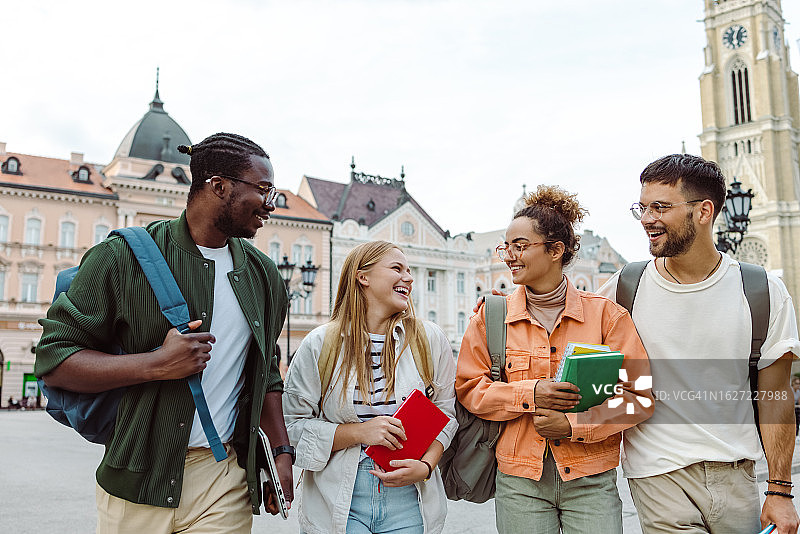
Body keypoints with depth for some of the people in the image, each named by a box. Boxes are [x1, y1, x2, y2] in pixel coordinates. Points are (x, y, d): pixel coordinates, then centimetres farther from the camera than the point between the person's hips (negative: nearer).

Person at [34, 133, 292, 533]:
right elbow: (52, 360, -8)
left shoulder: (263, 275, 9)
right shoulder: (124, 257, -6)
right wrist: (157, 364, -20)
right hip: (135, 486, -3)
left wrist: (282, 452, 9)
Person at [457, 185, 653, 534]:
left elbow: (640, 395, -4)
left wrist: (573, 425, -15)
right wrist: (529, 394, -13)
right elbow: (469, 388, 2)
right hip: (520, 481, 1)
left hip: (591, 481, 0)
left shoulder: (605, 314, -2)